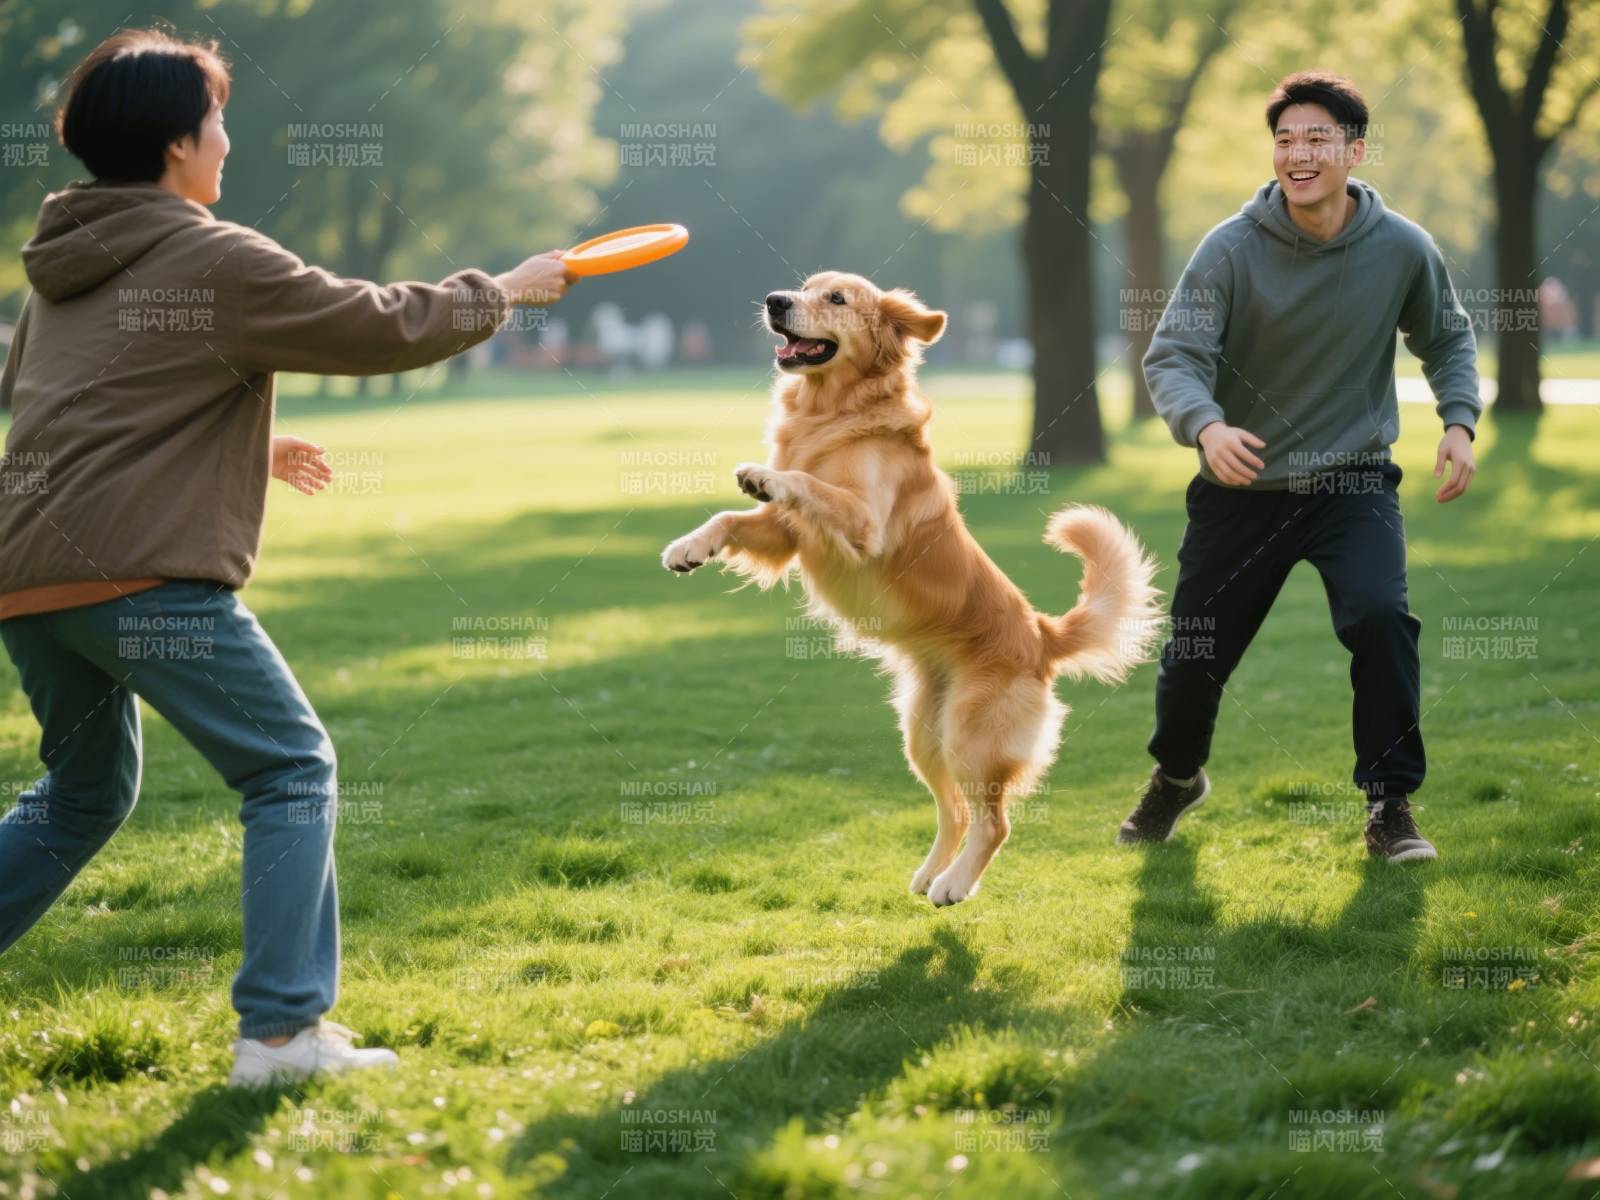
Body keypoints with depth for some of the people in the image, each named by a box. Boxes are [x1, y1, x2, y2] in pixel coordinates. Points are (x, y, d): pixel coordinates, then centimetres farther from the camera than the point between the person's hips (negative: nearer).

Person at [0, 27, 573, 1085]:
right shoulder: (219, 262, -5)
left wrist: (242, 447, 34)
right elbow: (384, 326, -1)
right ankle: (281, 1029, -5)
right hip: (147, 573, -8)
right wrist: (504, 293, 18)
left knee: (86, 791, 24)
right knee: (293, 769, 2)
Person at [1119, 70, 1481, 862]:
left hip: (1354, 479, 0)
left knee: (1380, 616, -26)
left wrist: (1459, 421, -7)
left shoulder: (1403, 249, -9)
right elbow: (1172, 356, -19)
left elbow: (1447, 339, 10)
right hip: (1242, 484, 0)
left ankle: (1391, 804, -9)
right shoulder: (1232, 248, -15)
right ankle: (1177, 776, 43)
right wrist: (1206, 426, -39)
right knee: (1196, 653, 10)